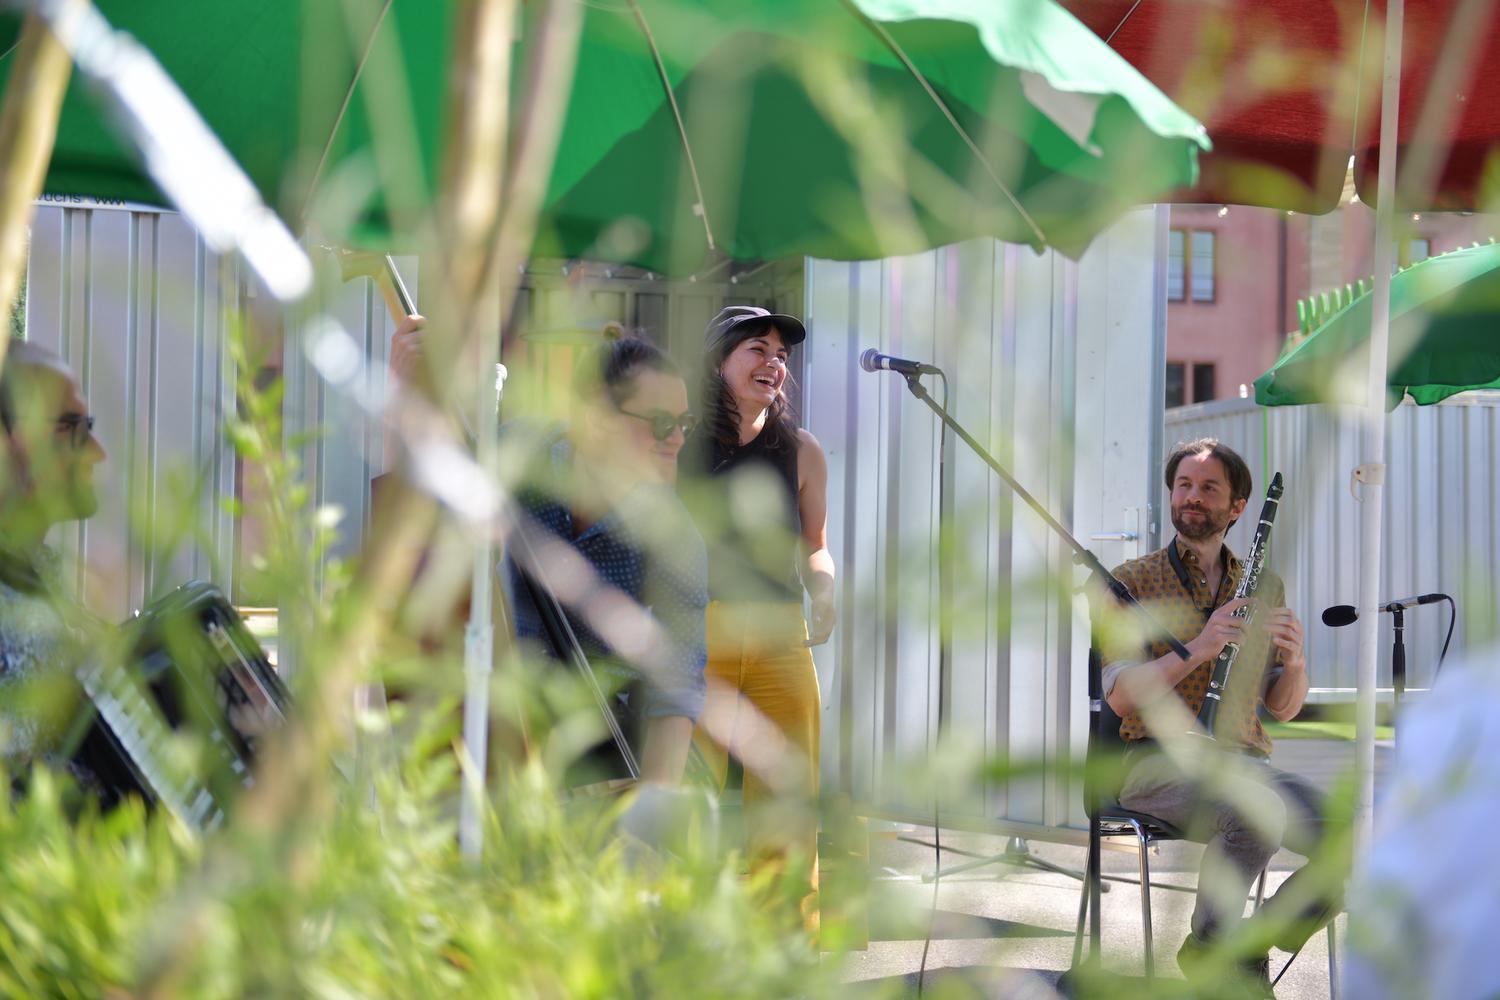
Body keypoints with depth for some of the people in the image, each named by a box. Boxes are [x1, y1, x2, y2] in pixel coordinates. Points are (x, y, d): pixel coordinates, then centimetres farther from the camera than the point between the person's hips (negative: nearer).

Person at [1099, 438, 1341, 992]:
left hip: (1243, 761, 5)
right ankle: (1209, 946, -10)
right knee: (1260, 812, -38)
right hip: (1159, 762, -5)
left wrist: (1295, 661, -7)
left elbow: (1282, 708, 16)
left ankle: (1253, 947, 1)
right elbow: (1122, 696, -7)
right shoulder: (1132, 582, 4)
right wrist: (1198, 648, -20)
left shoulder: (1264, 587, 17)